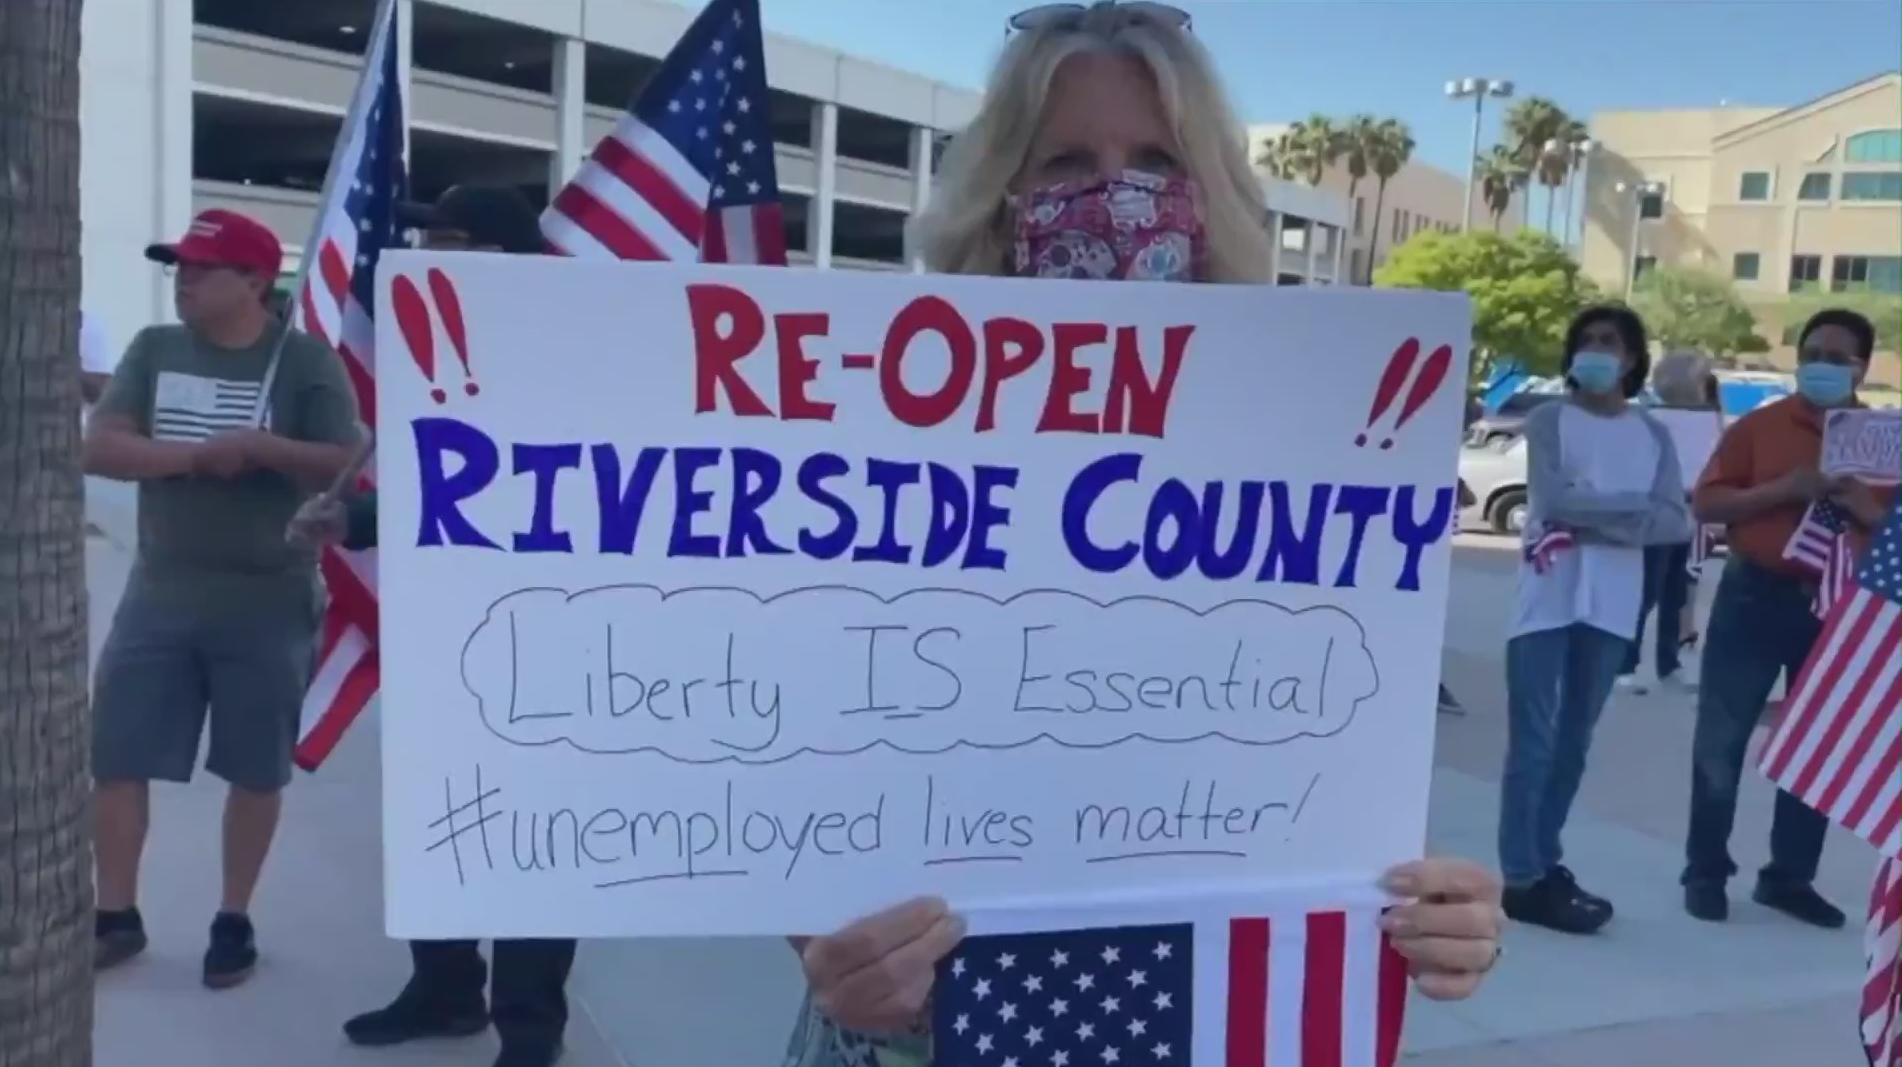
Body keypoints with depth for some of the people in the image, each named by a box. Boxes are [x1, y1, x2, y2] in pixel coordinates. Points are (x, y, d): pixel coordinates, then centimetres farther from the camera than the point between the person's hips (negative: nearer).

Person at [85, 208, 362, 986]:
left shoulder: (305, 361, -4)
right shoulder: (154, 349, 6)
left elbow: (345, 468, -9)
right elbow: (98, 448, -4)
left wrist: (262, 446, -22)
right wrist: (200, 455, -16)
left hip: (267, 602, -3)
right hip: (160, 594, 3)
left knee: (255, 771, 7)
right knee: (114, 756, 6)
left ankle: (234, 920, 24)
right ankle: (116, 916, 24)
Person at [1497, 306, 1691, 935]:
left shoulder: (1654, 435, 12)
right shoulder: (1548, 421, 2)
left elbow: (1677, 523, 2)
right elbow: (1553, 500, -13)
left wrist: (1597, 522, -10)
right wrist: (1633, 507, -7)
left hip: (1611, 606, 4)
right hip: (1547, 599, -4)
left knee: (1574, 743, 10)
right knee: (1533, 743, -6)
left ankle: (1543, 861, 20)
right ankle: (1523, 879, -4)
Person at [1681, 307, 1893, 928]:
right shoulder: (1759, 426, 2)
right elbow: (1706, 504, -4)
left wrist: (1865, 509, -13)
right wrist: (1784, 489, -17)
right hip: (1757, 596, -2)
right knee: (1721, 740, 0)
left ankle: (1789, 876, 21)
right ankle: (1705, 871, 10)